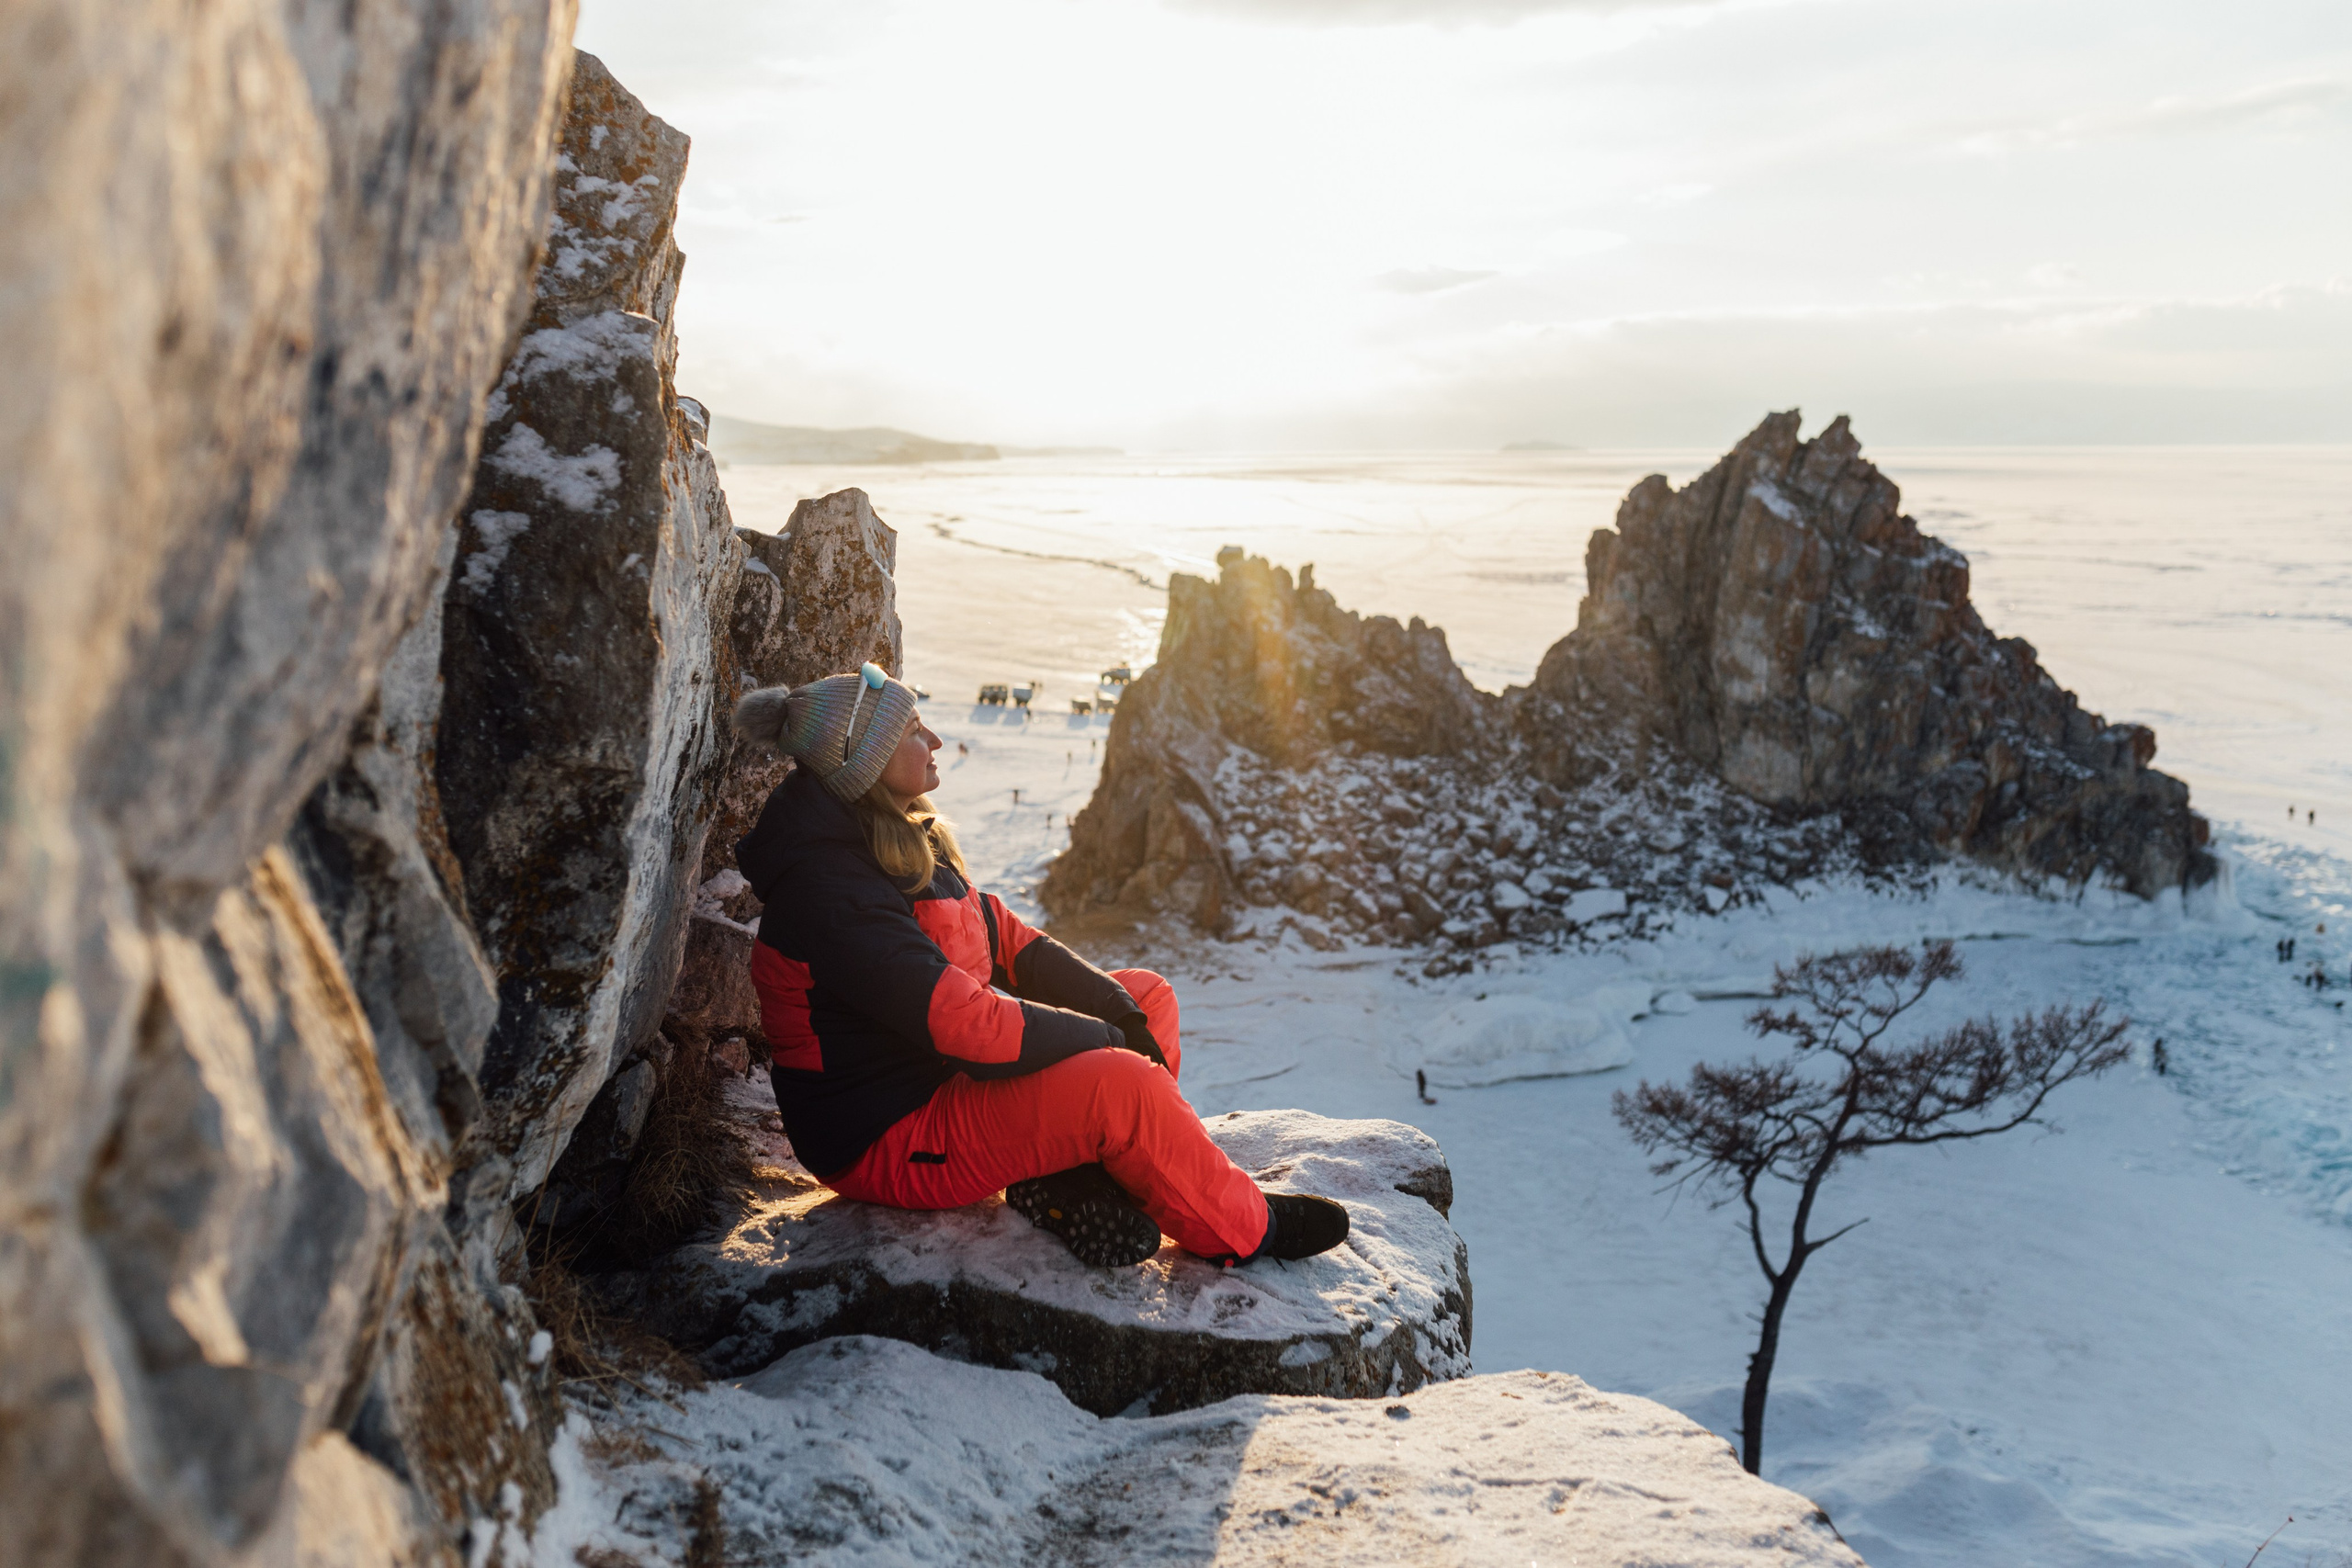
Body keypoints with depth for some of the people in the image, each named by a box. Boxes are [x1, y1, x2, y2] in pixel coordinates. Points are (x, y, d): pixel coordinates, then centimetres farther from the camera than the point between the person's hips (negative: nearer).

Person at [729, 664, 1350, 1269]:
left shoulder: (904, 847, 8)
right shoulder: (828, 891, -24)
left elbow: (1005, 939, 10)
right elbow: (959, 1020, -28)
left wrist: (1113, 1005, -3)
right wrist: (1102, 1038, -17)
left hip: (953, 1080, 11)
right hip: (886, 1144, -11)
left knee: (1148, 994, 9)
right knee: (1119, 1083, -28)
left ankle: (1070, 1179, -11)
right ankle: (1245, 1229, -3)